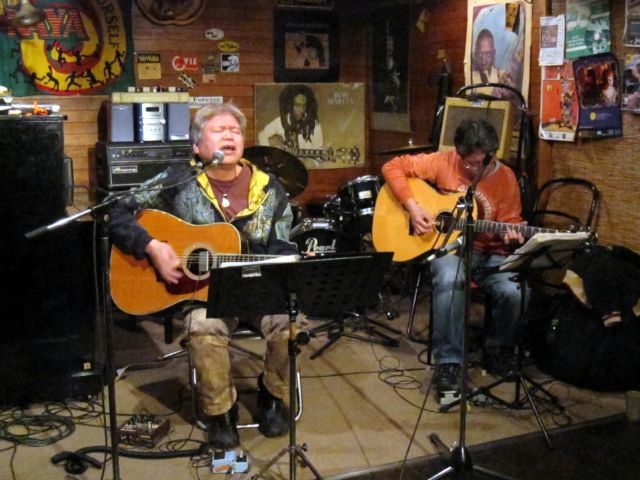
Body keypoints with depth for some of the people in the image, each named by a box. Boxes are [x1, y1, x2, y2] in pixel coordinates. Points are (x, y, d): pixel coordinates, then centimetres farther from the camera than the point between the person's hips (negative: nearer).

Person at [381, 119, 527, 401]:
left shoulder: (506, 178, 0)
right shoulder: (443, 163, -5)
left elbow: (510, 221, 5)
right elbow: (393, 167, -5)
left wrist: (511, 235, -20)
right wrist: (412, 206, -16)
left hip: (488, 252, 2)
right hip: (446, 245, -2)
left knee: (514, 292, -27)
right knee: (449, 280, -38)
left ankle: (497, 350, 4)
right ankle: (448, 361, -24)